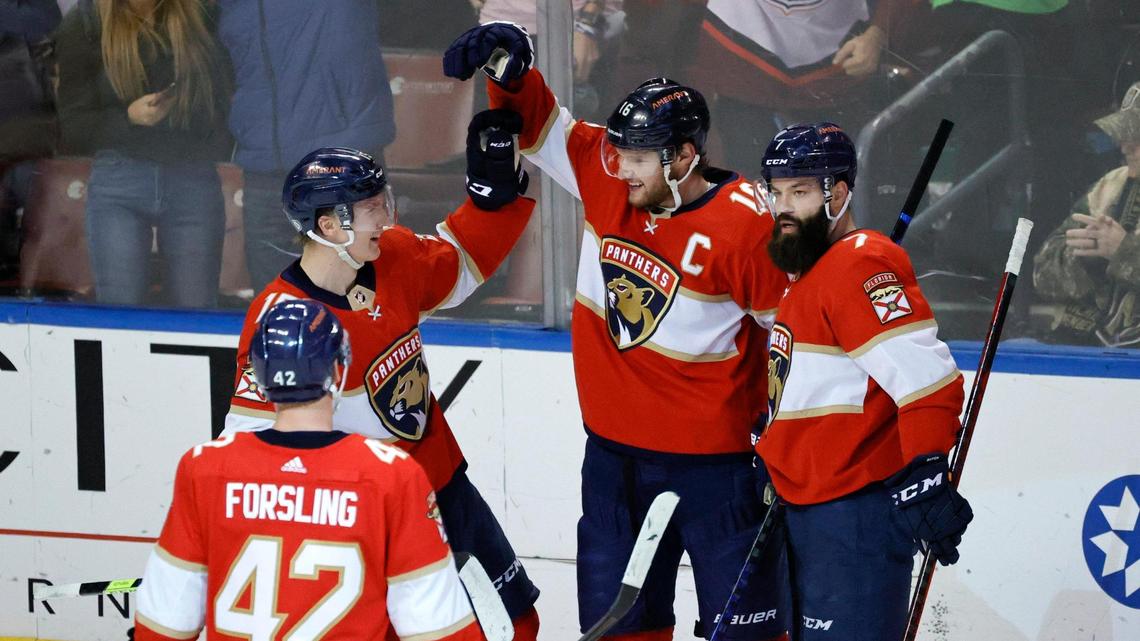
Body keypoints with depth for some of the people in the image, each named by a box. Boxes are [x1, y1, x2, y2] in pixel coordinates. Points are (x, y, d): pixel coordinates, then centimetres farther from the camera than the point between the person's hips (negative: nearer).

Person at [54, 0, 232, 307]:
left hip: (193, 179, 2)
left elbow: (220, 101, 13)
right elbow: (72, 131, 2)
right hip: (120, 183, -1)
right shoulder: (85, 25, 3)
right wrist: (129, 117, -16)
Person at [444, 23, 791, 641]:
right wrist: (509, 63, -11)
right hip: (614, 451, 6)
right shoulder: (606, 176, -3)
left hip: (712, 460, -6)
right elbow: (538, 122, 8)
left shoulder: (744, 224, -19)